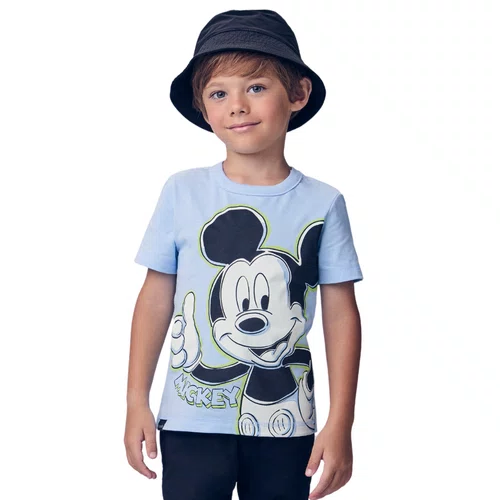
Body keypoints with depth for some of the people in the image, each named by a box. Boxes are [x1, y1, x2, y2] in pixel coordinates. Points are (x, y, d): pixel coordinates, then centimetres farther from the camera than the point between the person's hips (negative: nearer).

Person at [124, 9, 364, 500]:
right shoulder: (182, 192, -3)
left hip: (285, 424, 1)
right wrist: (137, 401, 2)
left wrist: (340, 422, -4)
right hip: (191, 420, 0)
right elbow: (156, 297, 2)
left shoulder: (323, 203, -3)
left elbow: (341, 314, -2)